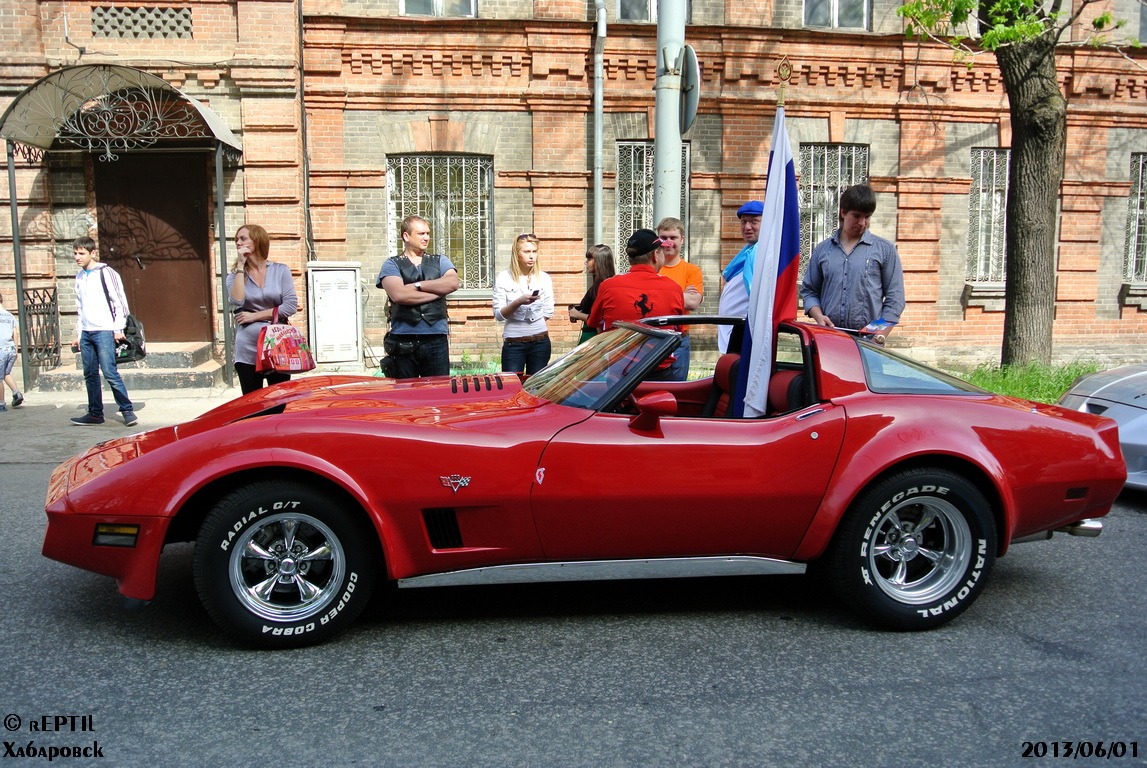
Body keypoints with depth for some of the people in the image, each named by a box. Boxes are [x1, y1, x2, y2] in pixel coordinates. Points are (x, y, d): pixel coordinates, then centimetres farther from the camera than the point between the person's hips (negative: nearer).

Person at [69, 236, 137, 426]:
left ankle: (127, 410, -5)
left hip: (104, 331, -7)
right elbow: (80, 307, 22)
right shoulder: (79, 276, 17)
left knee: (110, 372, -12)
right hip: (86, 333, 7)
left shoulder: (106, 273, -4)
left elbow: (120, 301, -7)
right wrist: (79, 334, 19)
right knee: (90, 375, 8)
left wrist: (118, 329, -11)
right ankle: (95, 413, 14)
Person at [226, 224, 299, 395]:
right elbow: (237, 303, -14)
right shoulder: (235, 275, 6)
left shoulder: (281, 270, 2)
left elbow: (291, 306, -8)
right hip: (248, 352, 1)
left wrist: (255, 316, -9)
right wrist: (241, 266, -10)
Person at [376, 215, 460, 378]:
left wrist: (417, 285, -7)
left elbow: (453, 283, -4)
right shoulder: (392, 265, 7)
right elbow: (398, 294, -11)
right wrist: (437, 291, -6)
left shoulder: (440, 261, 16)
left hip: (437, 340, 2)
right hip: (403, 342, -2)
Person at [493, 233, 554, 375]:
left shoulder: (544, 278, 2)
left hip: (540, 342, 2)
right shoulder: (503, 278, -4)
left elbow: (548, 313, 7)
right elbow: (498, 315, -8)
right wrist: (518, 302, -23)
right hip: (513, 344, -2)